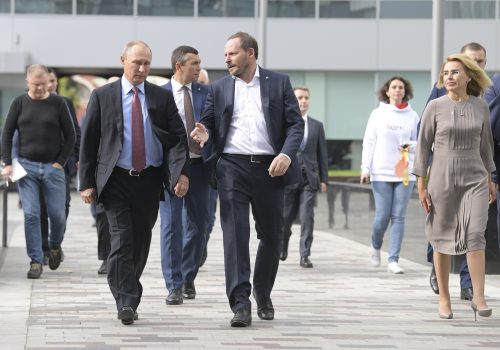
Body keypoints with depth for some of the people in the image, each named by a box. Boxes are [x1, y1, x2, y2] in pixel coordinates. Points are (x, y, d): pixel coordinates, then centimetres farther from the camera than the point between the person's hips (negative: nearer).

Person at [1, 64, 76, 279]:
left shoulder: (58, 104, 0)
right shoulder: (19, 103, 3)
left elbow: (70, 136, 4)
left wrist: (60, 162, -4)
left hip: (52, 167, 0)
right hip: (26, 166, 0)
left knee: (57, 214, 2)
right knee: (31, 215, -6)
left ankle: (55, 246, 32)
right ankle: (36, 261, 0)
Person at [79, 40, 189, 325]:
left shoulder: (163, 98, 7)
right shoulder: (103, 96, 3)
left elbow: (178, 138, 3)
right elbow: (88, 141, 4)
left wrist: (181, 172, -13)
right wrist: (87, 182, -2)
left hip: (150, 180, 3)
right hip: (116, 180, -2)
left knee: (141, 241, 10)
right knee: (122, 240, -13)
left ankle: (128, 297, 24)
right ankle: (127, 303, -15)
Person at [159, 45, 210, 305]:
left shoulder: (205, 93, 7)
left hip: (198, 164, 3)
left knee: (198, 224, 10)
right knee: (171, 225, -5)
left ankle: (188, 278, 26)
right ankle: (174, 286, -3)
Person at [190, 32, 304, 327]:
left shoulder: (279, 83, 7)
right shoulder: (219, 89, 12)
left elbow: (296, 124, 3)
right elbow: (209, 123, 13)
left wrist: (287, 154, -13)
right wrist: (205, 134, -12)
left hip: (270, 168, 0)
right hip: (232, 167, 0)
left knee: (272, 235, 9)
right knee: (235, 234, -10)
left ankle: (263, 293, 31)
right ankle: (241, 304, -12)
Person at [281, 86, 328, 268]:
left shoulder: (317, 126, 11)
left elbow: (322, 154, 11)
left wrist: (324, 179, 5)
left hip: (309, 178, 1)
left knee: (307, 217, -10)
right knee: (285, 217, 7)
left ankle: (305, 255, -8)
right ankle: (282, 248, 34)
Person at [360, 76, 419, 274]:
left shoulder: (412, 116, 7)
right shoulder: (378, 114, 5)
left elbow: (419, 142, 13)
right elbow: (369, 142, 4)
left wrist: (411, 146, -10)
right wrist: (365, 168, -2)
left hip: (405, 173, 1)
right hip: (381, 173, -1)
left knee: (398, 217, -3)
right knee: (382, 217, -3)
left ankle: (393, 260, 0)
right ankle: (376, 247, 26)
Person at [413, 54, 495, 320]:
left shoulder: (480, 106, 3)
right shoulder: (435, 107, -3)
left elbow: (485, 143, 14)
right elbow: (423, 145, 0)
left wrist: (490, 179, 16)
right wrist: (421, 185, -3)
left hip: (475, 179, 1)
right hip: (442, 178, -1)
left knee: (475, 234, -13)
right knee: (442, 238, 5)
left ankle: (478, 298, -11)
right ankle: (444, 298, 15)